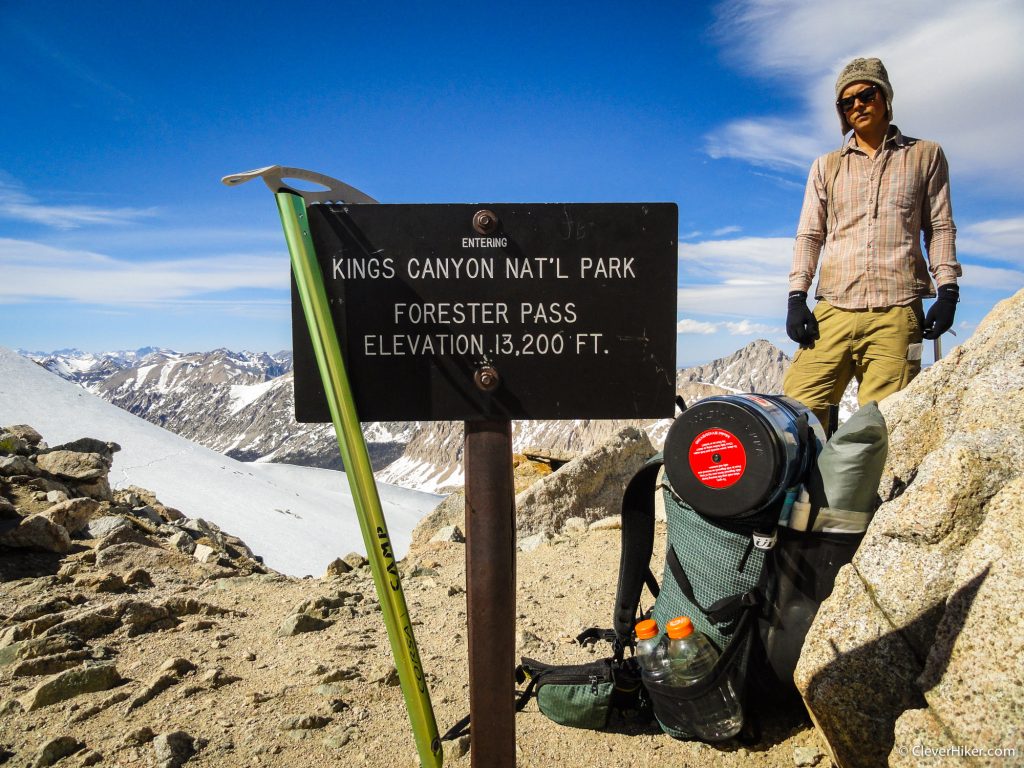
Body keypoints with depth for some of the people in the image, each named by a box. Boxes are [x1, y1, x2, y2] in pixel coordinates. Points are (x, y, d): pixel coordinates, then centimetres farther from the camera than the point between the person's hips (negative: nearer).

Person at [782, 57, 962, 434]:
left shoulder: (926, 155, 18)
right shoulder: (826, 166, 21)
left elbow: (940, 228, 14)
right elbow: (809, 235, 13)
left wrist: (947, 291, 1)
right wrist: (797, 298, 1)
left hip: (896, 314, -1)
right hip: (832, 310, 1)